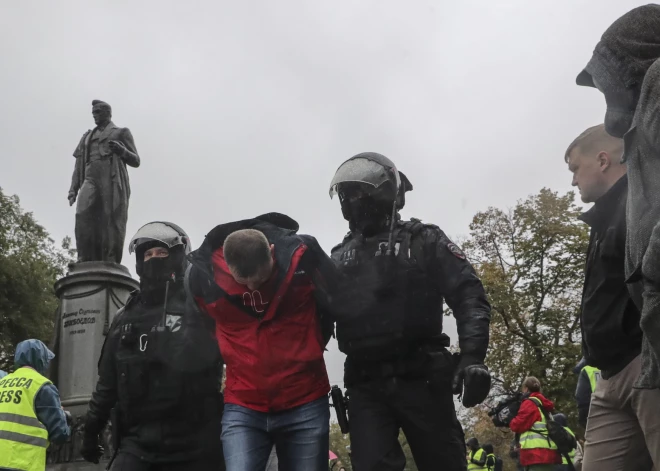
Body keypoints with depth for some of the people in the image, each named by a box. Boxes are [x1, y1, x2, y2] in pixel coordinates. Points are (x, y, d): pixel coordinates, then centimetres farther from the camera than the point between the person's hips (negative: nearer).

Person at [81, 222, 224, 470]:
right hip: (137, 440, 4)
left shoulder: (200, 308, 1)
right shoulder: (125, 317, 16)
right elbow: (108, 380, 21)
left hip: (193, 444, -3)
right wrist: (92, 429, 22)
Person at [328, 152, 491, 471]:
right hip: (365, 386, 3)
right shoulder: (339, 257, 18)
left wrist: (473, 357, -17)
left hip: (420, 377, -2)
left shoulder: (423, 241, 6)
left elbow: (469, 296, -3)